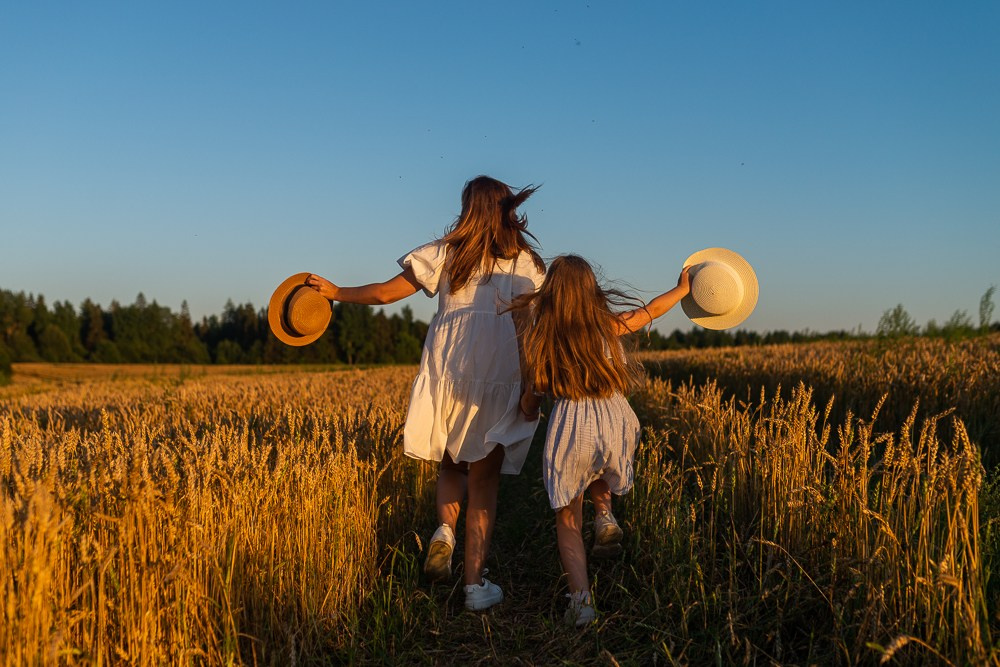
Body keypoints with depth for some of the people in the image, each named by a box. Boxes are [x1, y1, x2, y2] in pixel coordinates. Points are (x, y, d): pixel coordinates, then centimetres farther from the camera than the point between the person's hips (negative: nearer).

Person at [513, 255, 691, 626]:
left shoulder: (540, 334, 0)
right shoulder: (607, 324, 2)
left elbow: (531, 404, 4)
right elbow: (649, 312, 20)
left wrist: (528, 408, 28)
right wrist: (683, 289, 37)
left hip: (570, 426, -2)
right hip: (615, 421, 2)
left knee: (568, 518, 13)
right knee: (598, 467, 38)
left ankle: (580, 597, -4)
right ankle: (604, 516, 13)